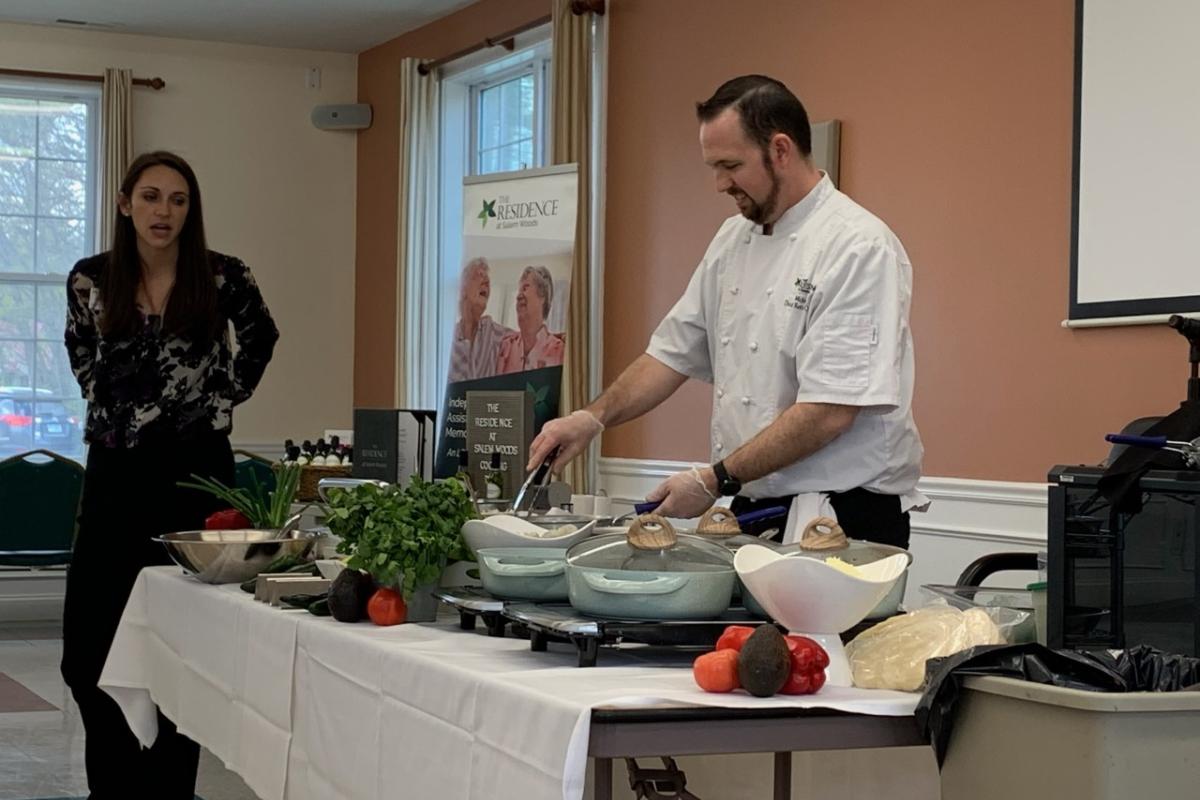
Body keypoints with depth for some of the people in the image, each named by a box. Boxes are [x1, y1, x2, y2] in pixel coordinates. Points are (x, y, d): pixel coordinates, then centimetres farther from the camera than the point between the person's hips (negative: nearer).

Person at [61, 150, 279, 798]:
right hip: (115, 470, 2)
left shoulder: (222, 278, -4)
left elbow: (260, 339, 15)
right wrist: (104, 407, 13)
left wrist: (225, 397, 8)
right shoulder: (90, 280, 1)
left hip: (196, 468, -2)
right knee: (88, 647, 0)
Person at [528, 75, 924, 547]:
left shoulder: (858, 248, -15)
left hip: (844, 521, -7)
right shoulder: (734, 239, 12)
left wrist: (716, 481, -18)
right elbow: (676, 350, 16)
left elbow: (829, 412, -21)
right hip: (753, 509, 7)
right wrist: (594, 417, 1)